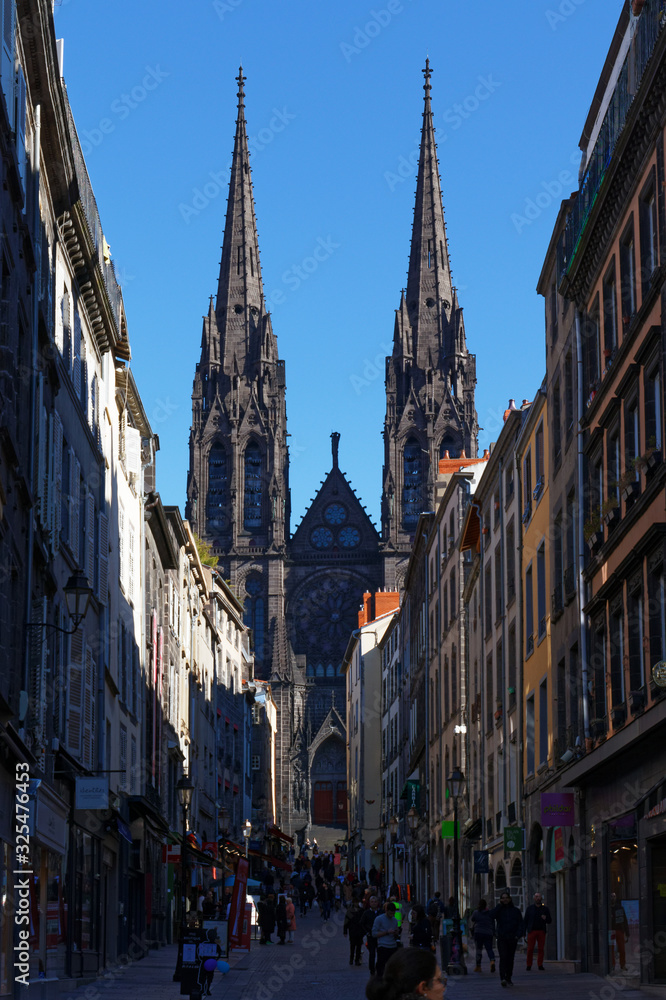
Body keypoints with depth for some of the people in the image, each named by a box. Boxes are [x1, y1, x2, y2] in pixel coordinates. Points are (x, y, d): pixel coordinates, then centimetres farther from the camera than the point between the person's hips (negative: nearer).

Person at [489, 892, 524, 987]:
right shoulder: (499, 910, 7)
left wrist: (518, 935, -6)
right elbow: (492, 915, -15)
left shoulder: (515, 910, 9)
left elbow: (521, 924, 8)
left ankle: (508, 979, 16)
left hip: (512, 939, 2)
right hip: (501, 938, -2)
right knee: (503, 957, -16)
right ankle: (503, 978, -25)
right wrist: (500, 905, -9)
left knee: (510, 959, 6)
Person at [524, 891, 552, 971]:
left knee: (541, 949, -1)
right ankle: (528, 965, 1)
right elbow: (525, 920, 5)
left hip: (541, 931, 1)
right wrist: (524, 931, -2)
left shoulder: (545, 908, 9)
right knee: (530, 949, -5)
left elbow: (550, 921, 12)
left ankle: (540, 965, 5)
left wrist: (545, 918, -12)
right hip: (532, 931, -1)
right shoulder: (530, 908, 6)